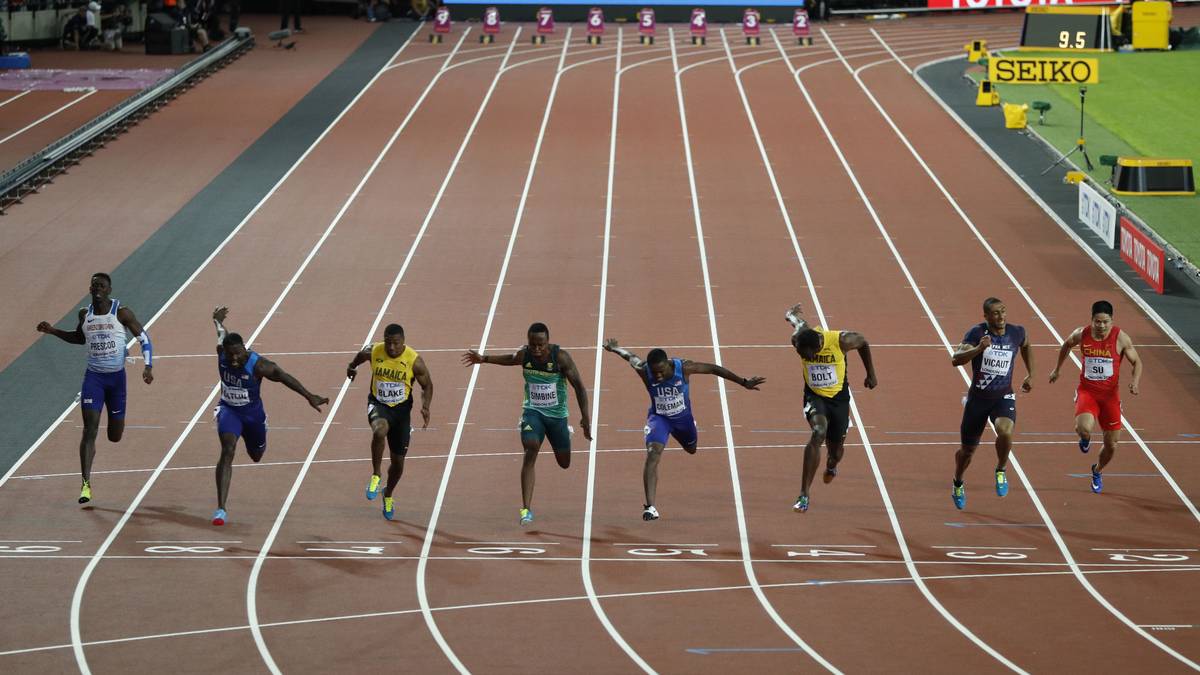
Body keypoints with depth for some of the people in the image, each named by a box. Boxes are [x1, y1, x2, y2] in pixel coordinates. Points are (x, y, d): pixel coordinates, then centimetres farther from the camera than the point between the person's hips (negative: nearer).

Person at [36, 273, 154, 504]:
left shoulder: (121, 313, -8)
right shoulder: (85, 314, 3)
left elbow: (144, 338, -3)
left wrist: (148, 366, -15)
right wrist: (53, 331, 10)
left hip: (116, 376, -1)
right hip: (93, 376, 1)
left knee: (115, 436, 9)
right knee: (90, 429, -14)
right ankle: (86, 484, -15)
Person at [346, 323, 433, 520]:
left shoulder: (414, 361, -18)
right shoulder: (373, 352, -15)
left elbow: (427, 386, -4)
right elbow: (361, 356, 11)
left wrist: (425, 406, -22)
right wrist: (352, 366, 31)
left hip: (401, 408, 1)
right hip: (378, 404, -1)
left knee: (398, 461, 9)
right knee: (379, 431, -37)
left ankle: (388, 495, 38)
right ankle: (376, 476, -19)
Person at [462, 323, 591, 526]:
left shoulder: (560, 357, -20)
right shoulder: (523, 355, -10)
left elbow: (578, 386, -15)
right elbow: (509, 359, 16)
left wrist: (585, 416, -19)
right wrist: (483, 359, 11)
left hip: (557, 414, -1)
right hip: (532, 411, 1)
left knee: (564, 463, 13)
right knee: (530, 451, -23)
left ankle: (567, 433, 54)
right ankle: (526, 509, -25)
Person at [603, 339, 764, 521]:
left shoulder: (683, 368, -31)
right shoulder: (644, 371, -30)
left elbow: (714, 369, -21)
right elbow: (631, 357, -7)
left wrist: (744, 382, -16)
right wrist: (615, 349, 13)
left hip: (683, 416, 2)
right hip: (659, 417, -2)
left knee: (691, 449, 26)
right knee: (652, 454, -24)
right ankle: (650, 506, -29)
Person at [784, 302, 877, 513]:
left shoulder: (841, 341, -27)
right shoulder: (799, 339, -22)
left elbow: (863, 342, -4)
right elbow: (799, 322, 2)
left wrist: (871, 374, 6)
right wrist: (791, 315, 27)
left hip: (838, 397, 1)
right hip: (814, 395, -1)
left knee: (836, 450, 12)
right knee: (819, 432, -29)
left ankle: (831, 465, 56)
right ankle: (803, 495, -29)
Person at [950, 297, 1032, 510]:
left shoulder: (1016, 332, -5)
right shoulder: (977, 333, -16)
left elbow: (1025, 347, 21)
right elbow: (955, 359, -27)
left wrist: (1030, 375, 21)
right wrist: (978, 348, -41)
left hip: (1004, 397, 1)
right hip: (978, 397, -1)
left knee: (1005, 432, -31)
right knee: (968, 449, 12)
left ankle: (1001, 470, -2)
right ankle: (958, 485, 43)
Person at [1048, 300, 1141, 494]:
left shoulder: (1121, 338, -13)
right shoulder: (1081, 334, -9)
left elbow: (1136, 362, -3)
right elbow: (1067, 345, 14)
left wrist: (1135, 381, -22)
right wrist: (1057, 369, 23)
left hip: (1110, 394, 1)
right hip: (1087, 391, -1)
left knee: (1111, 445, 8)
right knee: (1084, 428, -30)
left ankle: (1097, 471, 41)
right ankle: (1085, 439, 10)